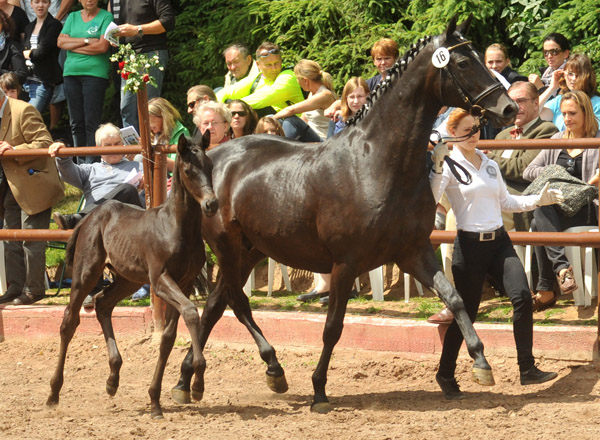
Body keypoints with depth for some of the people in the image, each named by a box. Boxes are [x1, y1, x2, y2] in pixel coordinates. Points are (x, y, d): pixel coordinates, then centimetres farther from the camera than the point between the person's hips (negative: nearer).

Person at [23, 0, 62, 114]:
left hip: (43, 82, -7)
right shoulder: (29, 27, 19)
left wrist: (25, 53, 4)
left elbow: (41, 52, -11)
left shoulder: (54, 25, -4)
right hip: (26, 79, 7)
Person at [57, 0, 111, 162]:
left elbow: (102, 46, -9)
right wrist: (86, 41, -7)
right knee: (76, 122, 4)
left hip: (95, 73, -5)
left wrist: (73, 45, -3)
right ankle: (80, 162, 9)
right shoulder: (73, 17, 17)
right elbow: (61, 42, 5)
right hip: (71, 73, 5)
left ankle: (91, 162, -9)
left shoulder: (106, 17, 2)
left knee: (92, 123, -9)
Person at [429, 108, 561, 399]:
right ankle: (445, 375, 19)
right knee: (466, 312, 0)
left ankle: (527, 369, -9)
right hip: (470, 244, -5)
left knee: (522, 296, -13)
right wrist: (437, 166, -31)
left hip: (500, 241, 5)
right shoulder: (449, 165, -5)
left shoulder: (490, 165, 13)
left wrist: (538, 200, 11)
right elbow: (430, 199, -20)